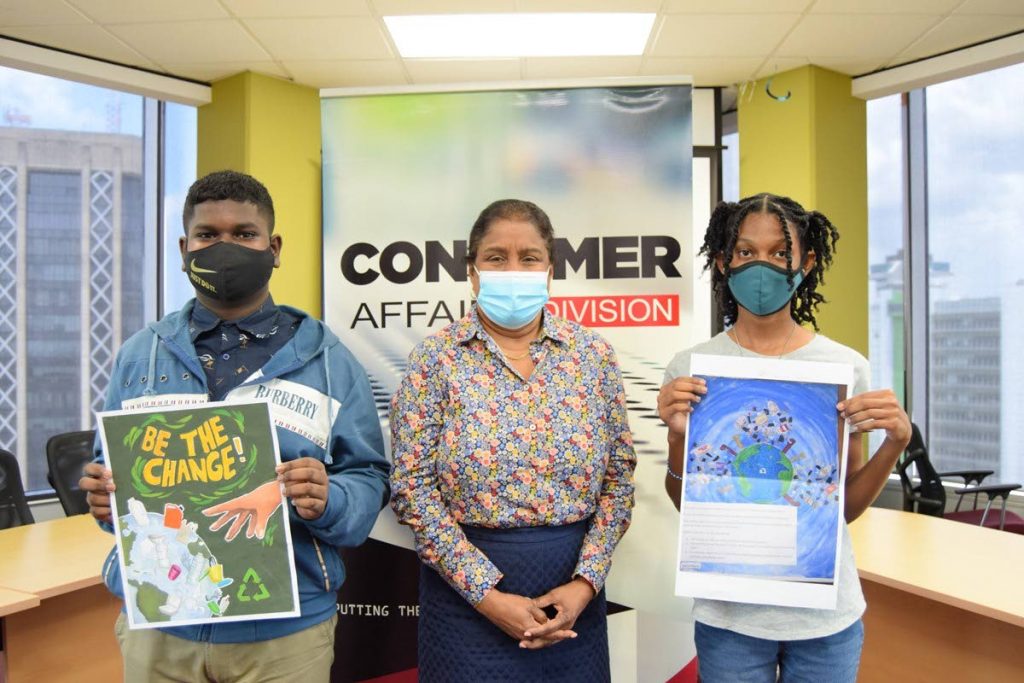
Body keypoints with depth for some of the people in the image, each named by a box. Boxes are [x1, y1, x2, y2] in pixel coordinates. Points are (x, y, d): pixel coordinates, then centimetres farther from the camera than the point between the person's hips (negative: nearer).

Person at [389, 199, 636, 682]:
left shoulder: (593, 354, 0)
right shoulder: (436, 358, -6)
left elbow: (619, 475, 1)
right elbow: (412, 486, -9)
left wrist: (586, 582, -8)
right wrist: (487, 594, -13)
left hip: (572, 589, 2)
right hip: (467, 590, -2)